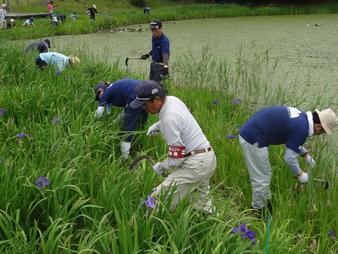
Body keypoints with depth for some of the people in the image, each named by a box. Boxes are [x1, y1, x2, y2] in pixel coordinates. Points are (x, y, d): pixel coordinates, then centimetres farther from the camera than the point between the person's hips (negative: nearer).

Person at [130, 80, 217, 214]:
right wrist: (157, 125, 19)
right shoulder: (172, 99, 3)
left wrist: (161, 167, -4)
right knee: (202, 204, 27)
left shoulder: (169, 119, -25)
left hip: (196, 163, -10)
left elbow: (177, 156, -21)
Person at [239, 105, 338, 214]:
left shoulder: (301, 115, 10)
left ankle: (266, 202, 37)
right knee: (262, 178, 4)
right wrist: (300, 175, 1)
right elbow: (290, 158, -15)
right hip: (253, 140, -10)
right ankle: (258, 210, 20)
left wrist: (306, 155, 31)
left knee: (265, 174, 22)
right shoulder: (302, 129, -18)